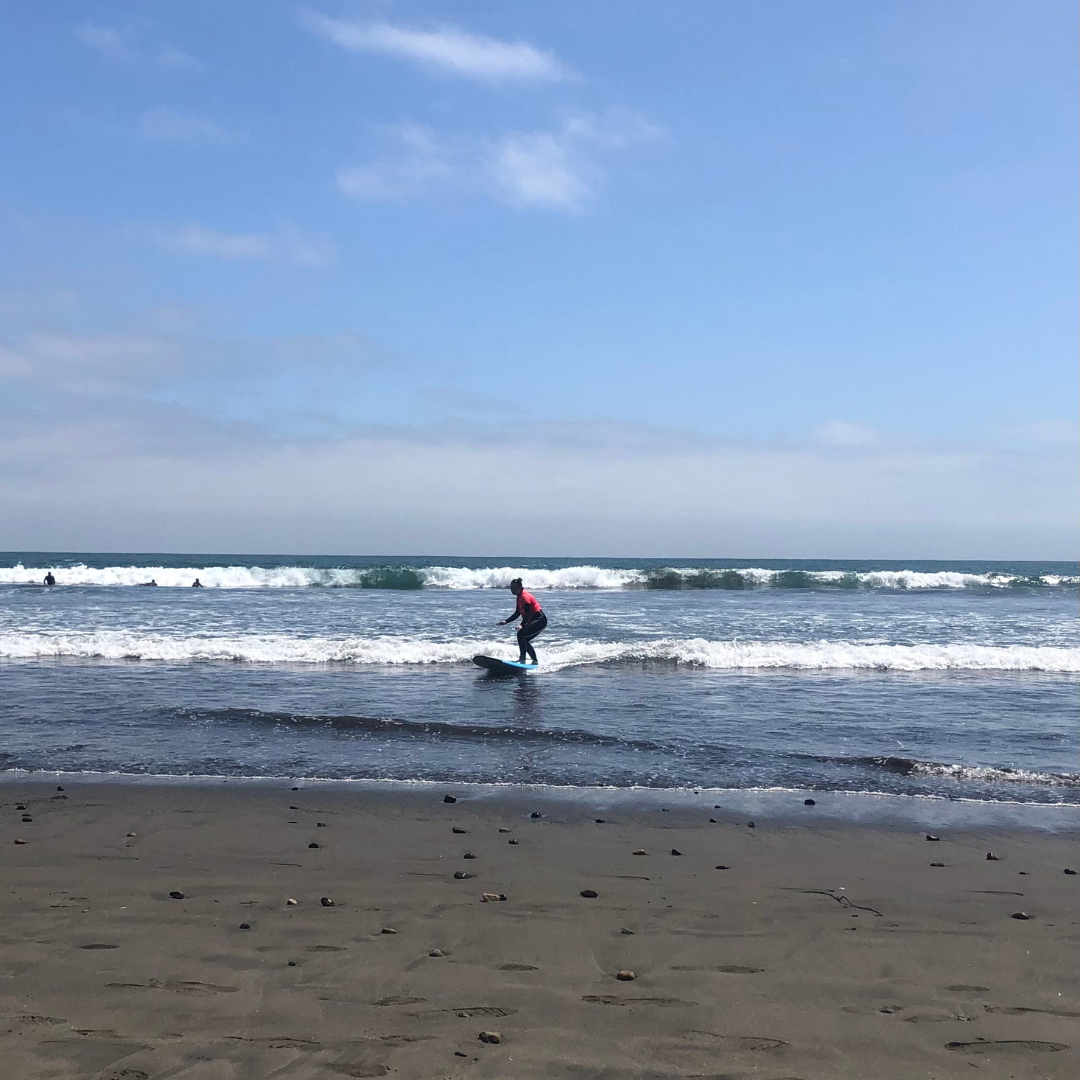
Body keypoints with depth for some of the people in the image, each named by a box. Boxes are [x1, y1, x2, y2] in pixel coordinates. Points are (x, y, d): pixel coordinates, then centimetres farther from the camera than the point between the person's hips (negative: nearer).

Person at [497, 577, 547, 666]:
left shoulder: (525, 597, -17)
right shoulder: (519, 597, 12)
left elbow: (528, 614, -28)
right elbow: (517, 613, 18)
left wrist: (522, 625, -40)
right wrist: (506, 621, 12)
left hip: (540, 620, -11)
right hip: (535, 621, 11)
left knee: (521, 634, -23)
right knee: (524, 641, 16)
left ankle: (522, 658, -23)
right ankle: (535, 661, 23)